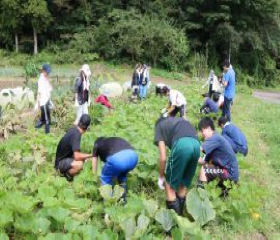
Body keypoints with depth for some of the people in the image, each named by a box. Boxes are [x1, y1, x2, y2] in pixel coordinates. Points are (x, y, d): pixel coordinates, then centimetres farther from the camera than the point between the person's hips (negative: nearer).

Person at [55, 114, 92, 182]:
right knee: (79, 164, -34)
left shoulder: (73, 129, 1)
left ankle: (66, 171, 9)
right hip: (60, 162, -10)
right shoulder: (76, 135, -25)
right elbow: (77, 156, -31)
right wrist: (90, 155, -16)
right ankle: (66, 176, -7)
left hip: (65, 157, 10)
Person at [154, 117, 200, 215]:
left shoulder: (159, 126, 25)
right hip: (196, 144, 5)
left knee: (170, 184, 12)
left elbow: (163, 158, 16)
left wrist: (161, 177, 30)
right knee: (183, 183, 22)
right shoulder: (180, 120, 40)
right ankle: (179, 214, 31)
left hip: (182, 144, -5)